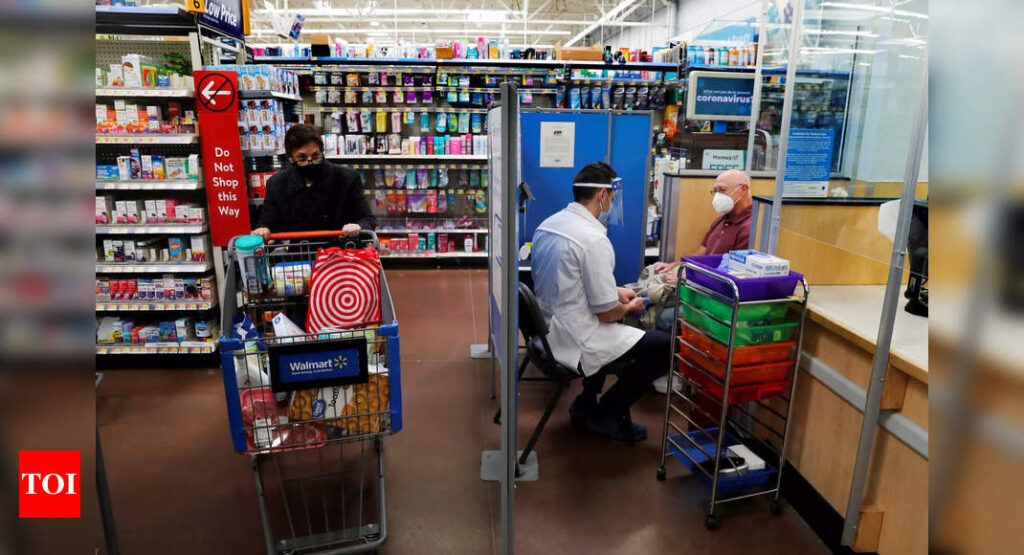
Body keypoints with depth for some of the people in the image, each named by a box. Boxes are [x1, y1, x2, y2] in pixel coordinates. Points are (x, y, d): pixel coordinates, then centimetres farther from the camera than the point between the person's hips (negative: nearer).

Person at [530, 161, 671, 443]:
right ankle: (604, 414, 12)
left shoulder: (548, 224, 4)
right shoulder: (593, 239, -23)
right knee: (666, 346, -1)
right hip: (576, 342, -9)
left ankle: (587, 402, 28)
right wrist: (630, 307, 3)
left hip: (548, 329, 9)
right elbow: (607, 313, -19)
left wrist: (616, 292, 16)